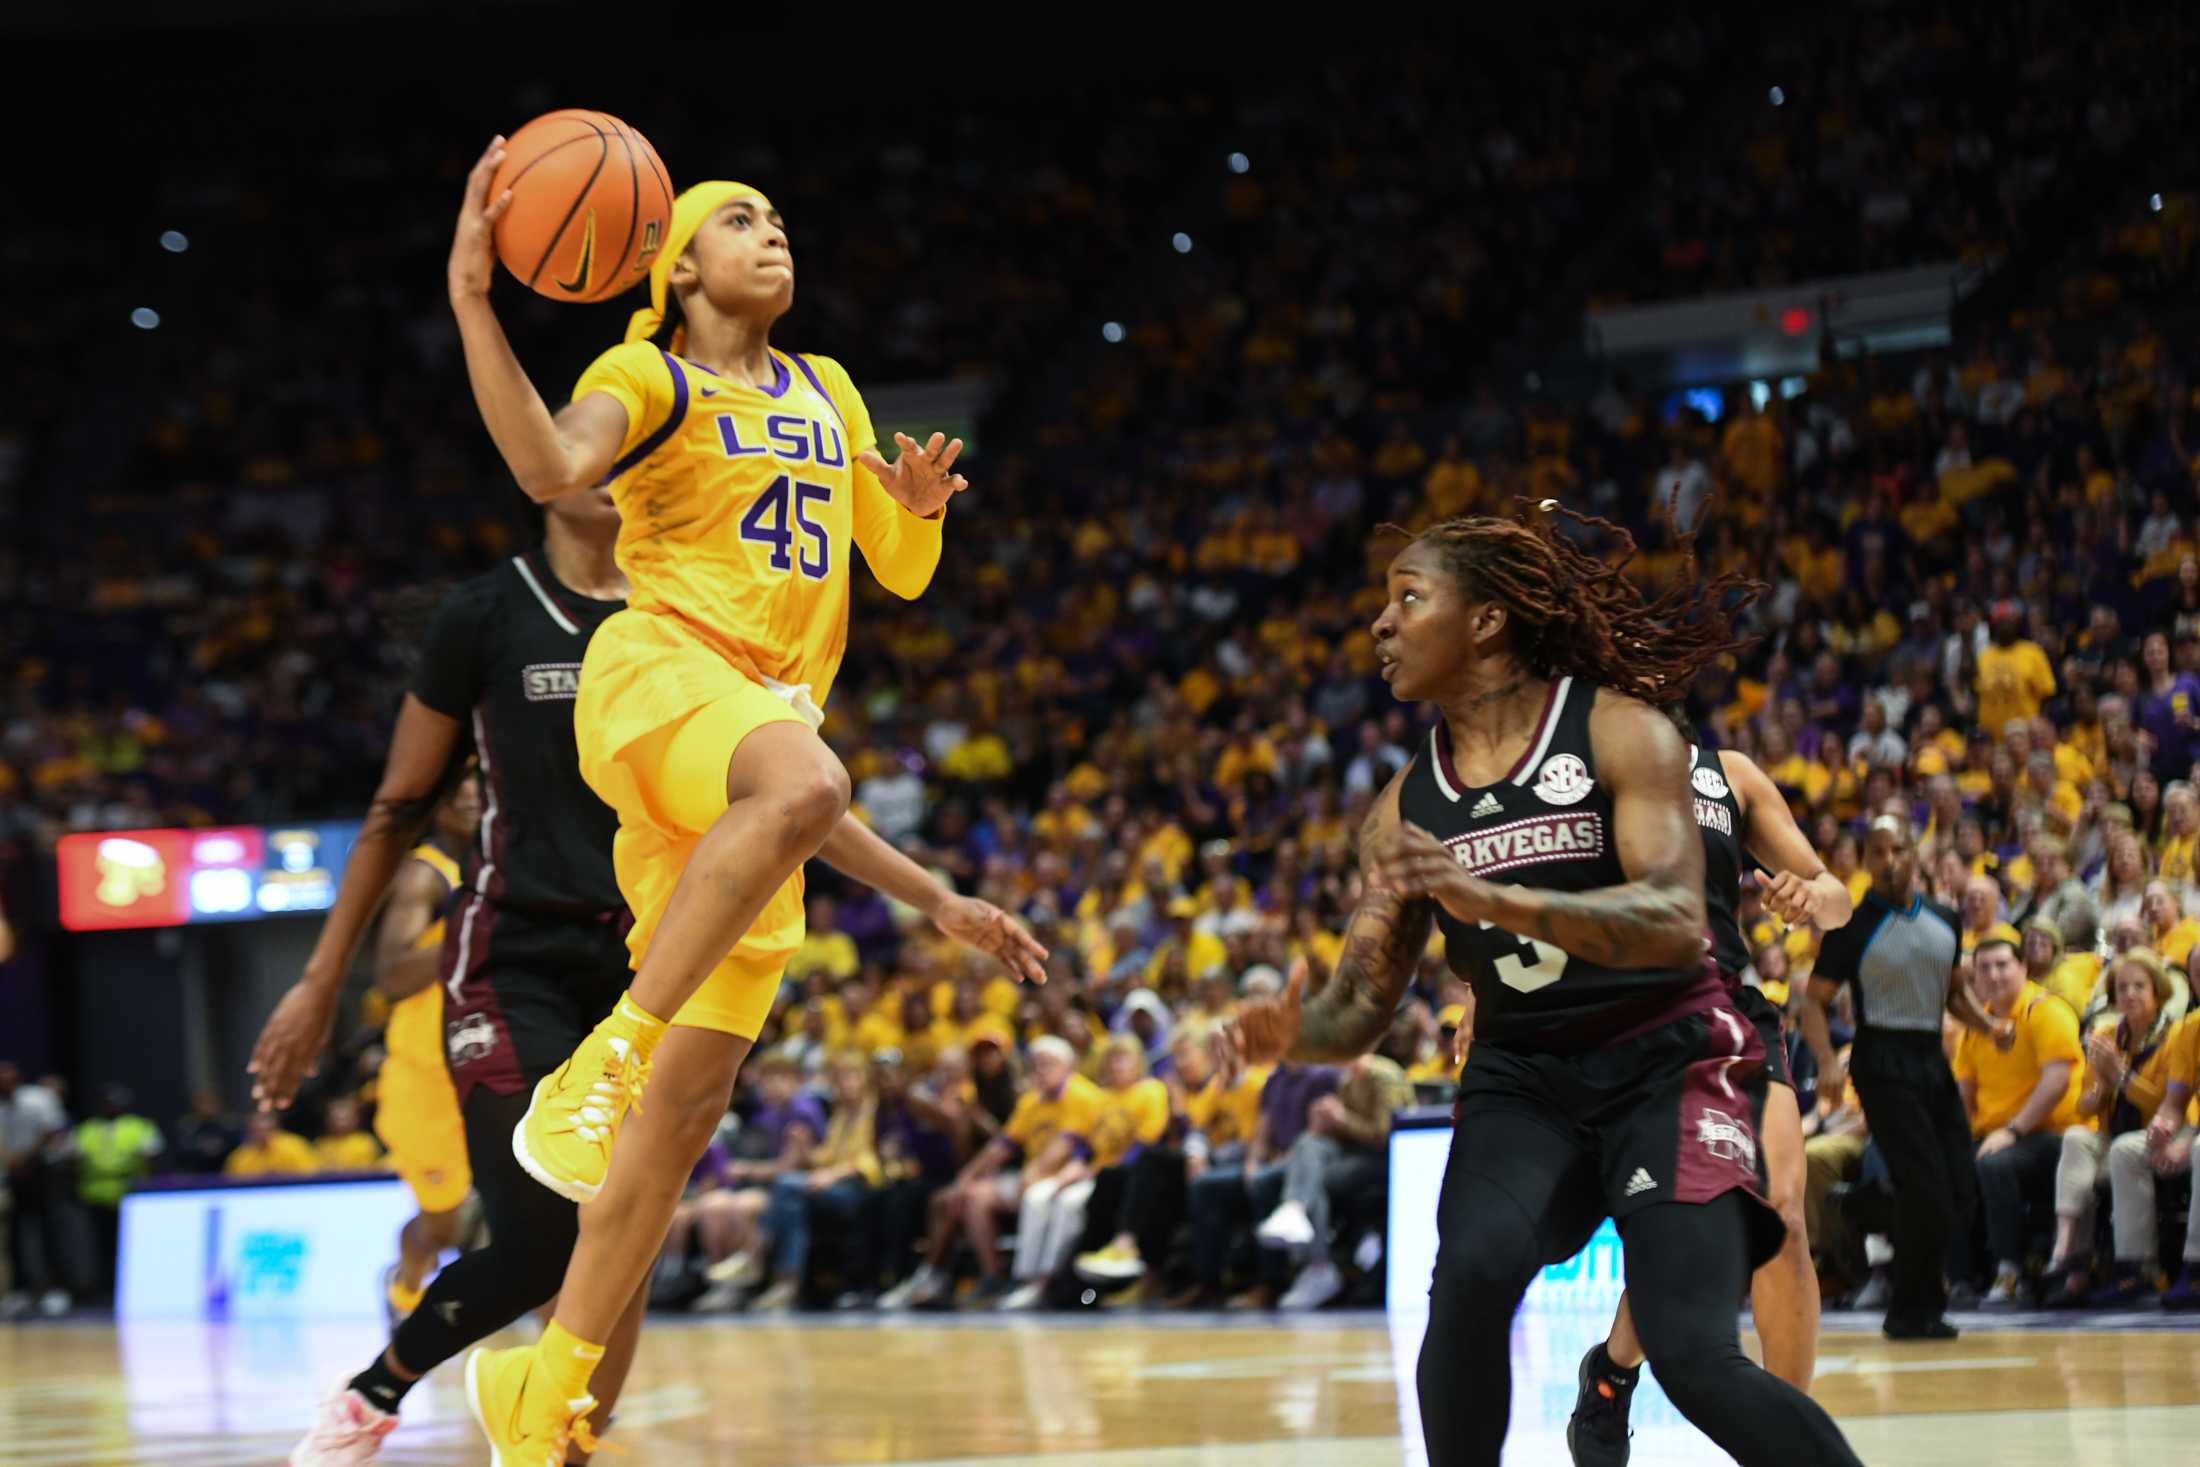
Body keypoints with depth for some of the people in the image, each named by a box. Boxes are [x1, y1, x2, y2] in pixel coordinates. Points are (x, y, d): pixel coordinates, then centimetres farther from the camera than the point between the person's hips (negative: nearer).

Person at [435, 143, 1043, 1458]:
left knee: (687, 1118, -2)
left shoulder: (828, 394, 24)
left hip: (772, 710, 6)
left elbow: (904, 573, 27)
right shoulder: (650, 377, 4)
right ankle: (604, 1061, -37)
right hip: (660, 671, -6)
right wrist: (473, 299, -29)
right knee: (799, 780, -44)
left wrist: (921, 506, 4)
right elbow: (551, 467, -18)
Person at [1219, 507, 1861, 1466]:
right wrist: (1292, 1034, -17)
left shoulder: (1618, 732, -10)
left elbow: (1677, 924, -24)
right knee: (1470, 1275, -28)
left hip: (1667, 1062, -4)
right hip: (1520, 1078, 4)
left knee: (1697, 1360, -19)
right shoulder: (1407, 807, 5)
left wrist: (1488, 897, -36)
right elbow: (1361, 1007, 7)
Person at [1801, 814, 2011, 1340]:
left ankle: (1920, 1302, 23)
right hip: (1883, 1063, -6)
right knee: (1925, 1189, -14)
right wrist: (1828, 1063, -20)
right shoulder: (1854, 926, -6)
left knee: (1962, 1190, 3)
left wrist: (1988, 1025, 5)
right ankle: (1912, 1311, 0)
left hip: (1933, 1059, 6)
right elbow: (1814, 1001, -5)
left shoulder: (1944, 921, 11)